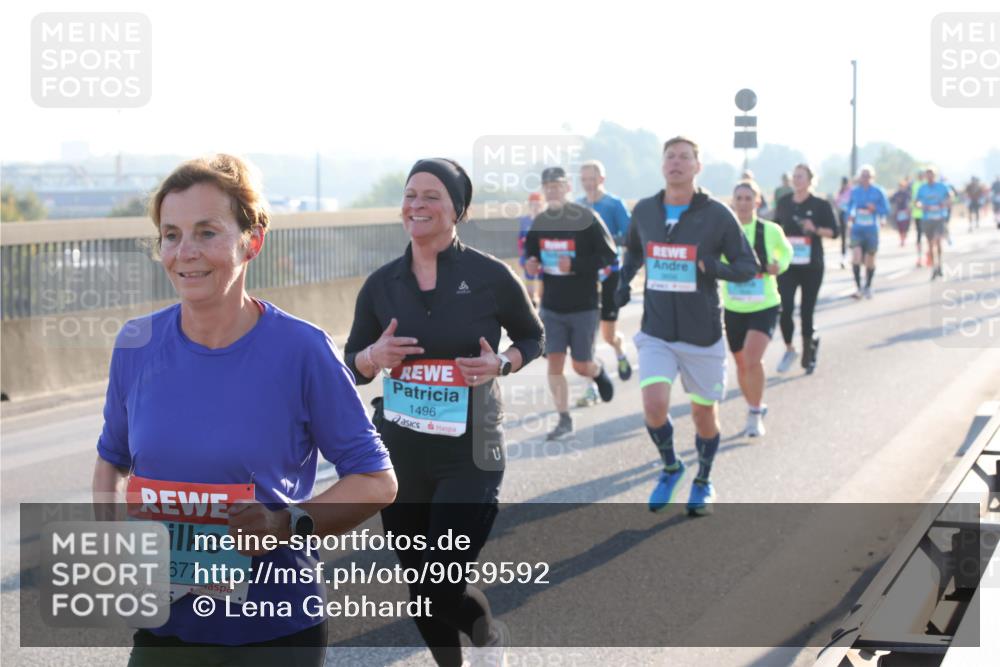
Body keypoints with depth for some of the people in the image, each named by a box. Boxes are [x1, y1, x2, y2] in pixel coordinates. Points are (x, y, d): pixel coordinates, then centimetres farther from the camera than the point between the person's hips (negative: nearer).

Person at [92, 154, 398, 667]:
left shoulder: (301, 350, -13)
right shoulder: (137, 345, -3)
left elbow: (376, 481, -8)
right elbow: (112, 457, 13)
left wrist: (288, 523, -23)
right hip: (163, 625, 3)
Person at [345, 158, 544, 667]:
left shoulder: (490, 276, -7)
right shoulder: (382, 284, 2)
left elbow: (533, 337, 9)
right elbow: (352, 366, 10)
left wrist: (500, 364, -12)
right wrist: (375, 356, -13)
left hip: (469, 456, -4)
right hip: (399, 454, 4)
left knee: (443, 586, -11)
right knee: (418, 588, 11)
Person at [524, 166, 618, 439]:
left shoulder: (586, 218, -11)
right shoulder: (539, 222, 5)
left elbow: (609, 255, -11)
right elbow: (531, 253, 20)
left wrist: (575, 265, -23)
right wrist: (531, 264, -5)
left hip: (583, 306, -4)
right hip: (551, 306, 4)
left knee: (582, 366, 2)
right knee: (554, 362, -3)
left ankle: (599, 372, 38)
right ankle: (564, 419, 6)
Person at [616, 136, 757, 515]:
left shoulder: (717, 215, -8)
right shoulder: (644, 211, 2)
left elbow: (748, 267, -4)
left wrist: (713, 267, -24)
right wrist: (624, 279, 4)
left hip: (702, 335, -1)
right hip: (657, 334, 1)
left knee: (704, 414, 9)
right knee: (654, 407, -16)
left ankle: (703, 483, 36)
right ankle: (670, 467, 13)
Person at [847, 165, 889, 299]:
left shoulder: (878, 191, -4)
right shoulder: (854, 191, 3)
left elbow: (886, 210, 0)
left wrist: (875, 208, -19)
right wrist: (850, 215, -4)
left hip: (871, 230, -1)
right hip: (857, 229, 1)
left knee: (870, 260, 9)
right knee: (856, 256, -18)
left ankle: (868, 287, 31)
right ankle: (858, 287, -10)